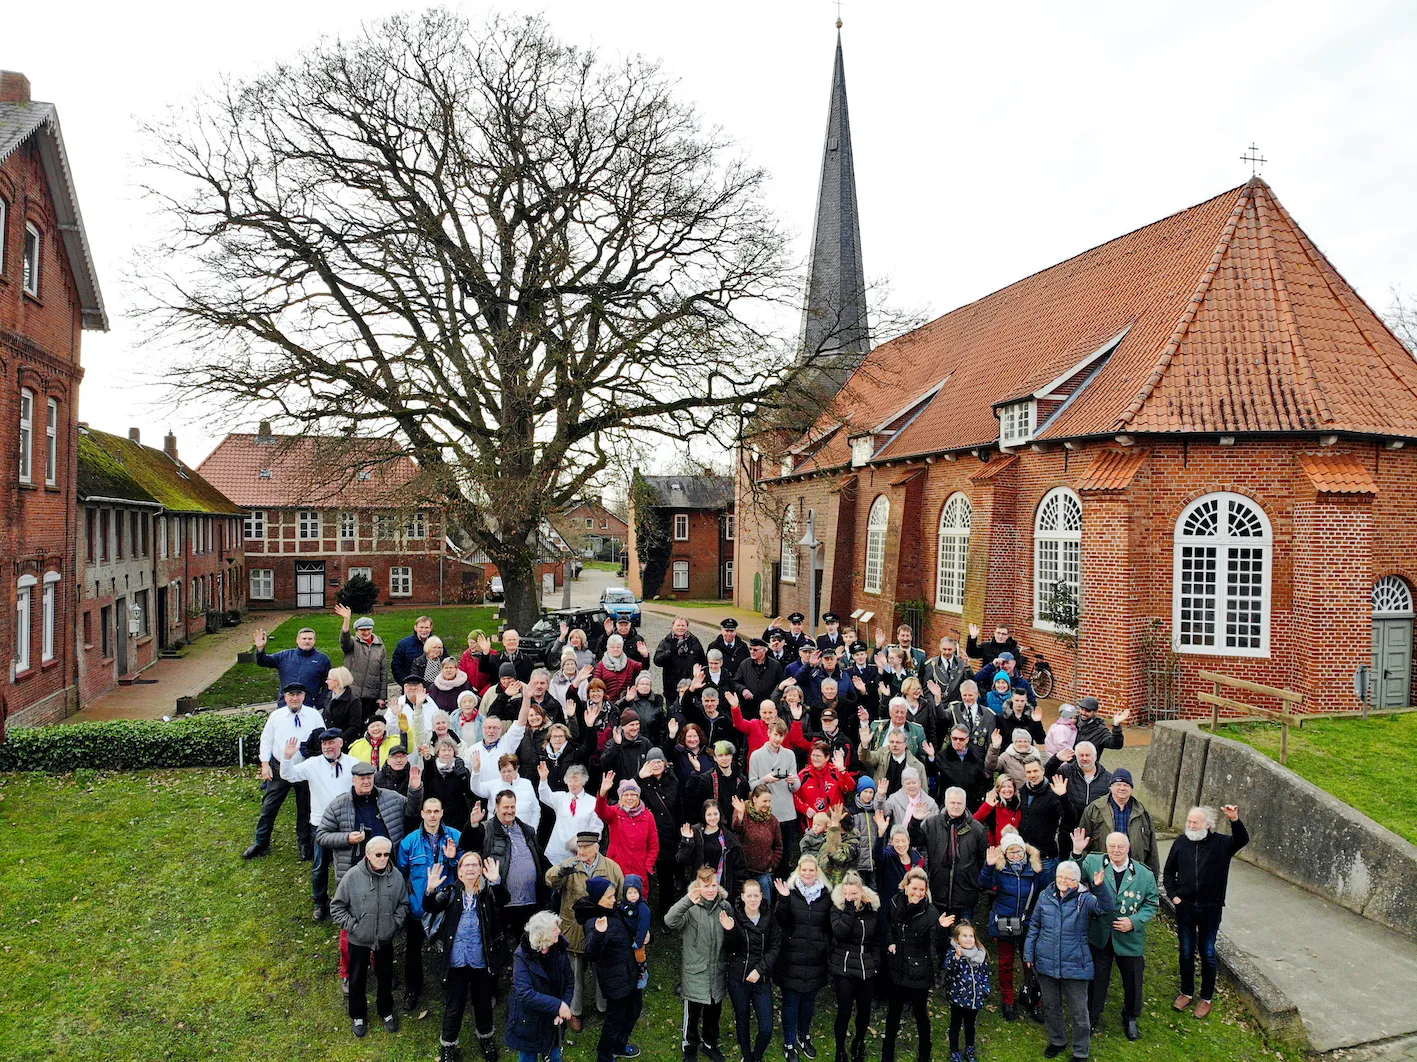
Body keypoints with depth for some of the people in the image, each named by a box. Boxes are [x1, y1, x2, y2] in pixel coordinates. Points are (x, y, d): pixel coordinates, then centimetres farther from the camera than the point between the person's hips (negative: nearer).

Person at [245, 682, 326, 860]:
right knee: (268, 807, 7)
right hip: (279, 769, 1)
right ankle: (261, 843, 24)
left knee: (305, 808, 12)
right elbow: (266, 740, 4)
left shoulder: (314, 715, -4)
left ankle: (305, 844, 29)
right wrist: (265, 764, -2)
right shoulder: (276, 716, -2)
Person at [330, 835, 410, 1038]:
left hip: (385, 940, 2)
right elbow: (337, 907, -9)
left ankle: (386, 1012, 43)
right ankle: (358, 1016, 41)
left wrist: (395, 923, -6)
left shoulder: (396, 877, -12)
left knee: (385, 977, 19)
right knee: (357, 979, 18)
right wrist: (352, 925, -14)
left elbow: (403, 904, 4)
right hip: (359, 940, -1)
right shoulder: (352, 877, -19)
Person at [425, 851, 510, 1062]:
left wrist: (496, 882, -46)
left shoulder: (488, 891, -5)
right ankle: (448, 1045, 33)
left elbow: (503, 900, -25)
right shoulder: (451, 891, -2)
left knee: (483, 1003, 18)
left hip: (481, 959, 1)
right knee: (454, 1006, 10)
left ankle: (486, 1038, 42)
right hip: (455, 959, 0)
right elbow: (430, 907, -18)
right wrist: (430, 890, -40)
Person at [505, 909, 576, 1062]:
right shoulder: (523, 956, -22)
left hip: (553, 1021, 4)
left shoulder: (559, 951, -7)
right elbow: (525, 994, -29)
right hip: (529, 1023, -4)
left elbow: (568, 984, 0)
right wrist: (558, 1005, -30)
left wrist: (564, 1008, -17)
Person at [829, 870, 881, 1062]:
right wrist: (851, 910, -28)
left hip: (867, 967, 3)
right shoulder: (838, 908, -7)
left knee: (864, 1010, 12)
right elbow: (839, 933, -24)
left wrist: (875, 960, 3)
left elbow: (877, 938, 12)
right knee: (844, 1011, -3)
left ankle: (859, 1044, 37)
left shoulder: (873, 907, 0)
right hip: (844, 967, -3)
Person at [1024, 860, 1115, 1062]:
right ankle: (1057, 1040, 41)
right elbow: (1034, 926, 7)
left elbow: (1105, 907, -30)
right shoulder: (1045, 896, -1)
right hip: (1046, 963, 3)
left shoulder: (1084, 899, -9)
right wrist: (1028, 954, 7)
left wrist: (1100, 886, -47)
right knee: (1051, 1006, 19)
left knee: (1078, 1011, 8)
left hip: (1075, 966, -3)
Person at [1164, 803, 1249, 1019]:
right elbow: (1169, 872, 8)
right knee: (1186, 951, 13)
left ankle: (1207, 997, 25)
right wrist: (1173, 895, -2)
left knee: (1207, 953, 10)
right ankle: (1187, 992, 30)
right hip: (1185, 907, 2)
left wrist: (1235, 821, -46)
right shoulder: (1181, 842, -2)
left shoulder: (1221, 843, -9)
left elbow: (1243, 840, -30)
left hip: (1211, 908, -2)